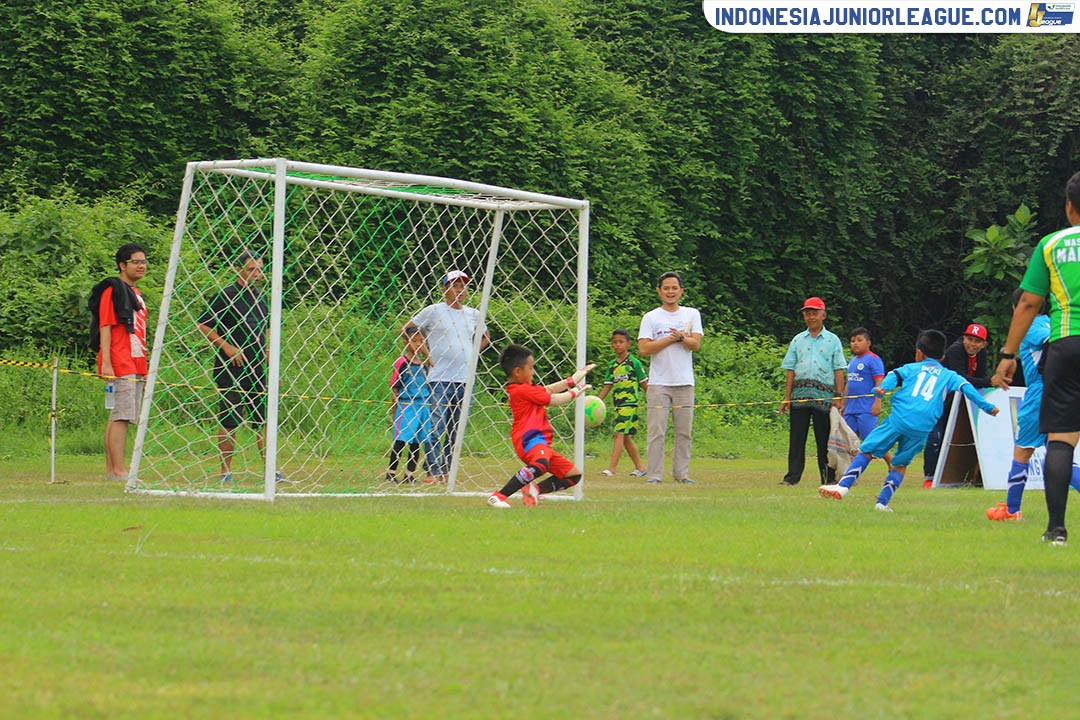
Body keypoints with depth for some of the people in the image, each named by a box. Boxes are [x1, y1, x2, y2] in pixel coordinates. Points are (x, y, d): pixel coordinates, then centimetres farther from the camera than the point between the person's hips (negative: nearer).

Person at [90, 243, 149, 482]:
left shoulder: (136, 294, 22)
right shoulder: (113, 290, -5)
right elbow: (105, 327, -11)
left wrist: (144, 370, 23)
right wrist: (106, 363, -19)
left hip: (135, 368, 9)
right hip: (119, 367, -9)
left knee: (118, 418, 9)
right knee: (121, 416, -13)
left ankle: (111, 469, 11)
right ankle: (118, 469, -16)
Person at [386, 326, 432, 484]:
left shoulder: (423, 364, 13)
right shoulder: (402, 362, -5)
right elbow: (395, 388, -4)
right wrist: (395, 410, -7)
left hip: (423, 406, 6)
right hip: (406, 406, -6)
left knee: (417, 443, 7)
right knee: (401, 440, -7)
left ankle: (410, 474, 14)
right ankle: (391, 473, -2)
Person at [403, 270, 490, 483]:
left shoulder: (473, 315, 14)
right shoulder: (434, 311, 0)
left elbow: (484, 337, 32)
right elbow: (406, 330, 3)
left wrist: (471, 355, 15)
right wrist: (426, 355, -1)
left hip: (465, 380, 5)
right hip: (439, 379, -5)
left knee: (457, 430, 6)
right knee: (436, 427, -10)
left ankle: (447, 472, 11)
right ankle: (434, 472, -10)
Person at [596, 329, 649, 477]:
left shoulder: (634, 363, -3)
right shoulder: (612, 365, 13)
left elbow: (645, 385, 1)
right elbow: (607, 387, 15)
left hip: (629, 404, -7)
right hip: (617, 405, 7)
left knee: (619, 434, -14)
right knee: (626, 437, 10)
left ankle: (612, 467, -17)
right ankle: (640, 467, 19)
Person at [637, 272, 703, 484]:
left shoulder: (692, 314, 12)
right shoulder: (650, 318, 5)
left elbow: (696, 344, 0)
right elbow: (643, 349, -6)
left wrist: (680, 337, -18)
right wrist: (673, 338, -8)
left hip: (684, 383, 2)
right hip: (658, 384, -2)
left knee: (685, 432, 3)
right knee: (657, 431, -6)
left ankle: (681, 473, 10)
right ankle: (654, 474, -5)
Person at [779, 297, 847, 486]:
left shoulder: (832, 340, 10)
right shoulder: (798, 340, 16)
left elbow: (839, 370, 5)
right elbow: (790, 369, 12)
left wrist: (839, 397, -4)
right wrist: (787, 397, 4)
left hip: (824, 395, -2)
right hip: (800, 394, 2)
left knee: (824, 439, -1)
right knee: (796, 438, -2)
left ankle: (828, 478, 4)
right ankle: (792, 476, -2)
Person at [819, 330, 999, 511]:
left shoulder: (912, 368, 21)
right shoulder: (949, 376, 23)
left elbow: (894, 375, 4)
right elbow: (966, 387, 13)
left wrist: (882, 388, -11)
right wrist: (987, 406, 11)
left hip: (899, 418, -1)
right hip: (922, 428, 1)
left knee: (866, 451, 3)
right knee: (900, 464, 15)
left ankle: (842, 487, -9)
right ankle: (883, 501, 5)